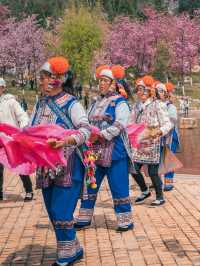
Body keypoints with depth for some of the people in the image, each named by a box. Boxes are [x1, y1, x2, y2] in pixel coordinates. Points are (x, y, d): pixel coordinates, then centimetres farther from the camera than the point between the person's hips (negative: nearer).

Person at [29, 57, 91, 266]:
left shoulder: (71, 104, -10)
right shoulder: (40, 104, 9)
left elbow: (85, 130, -19)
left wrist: (66, 141, -35)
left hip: (68, 167, -7)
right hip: (46, 168, 7)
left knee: (61, 213, -6)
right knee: (53, 213, 12)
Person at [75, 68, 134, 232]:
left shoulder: (120, 102, -5)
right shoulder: (96, 103, 16)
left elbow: (120, 125, -17)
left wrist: (101, 135, -22)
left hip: (114, 151, -7)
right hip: (95, 151, 7)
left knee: (118, 187, -3)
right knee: (89, 185, 11)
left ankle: (126, 221, 8)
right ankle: (85, 218, 22)